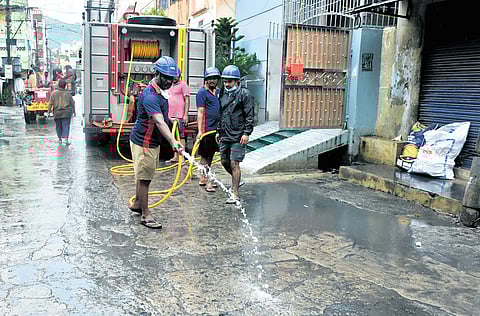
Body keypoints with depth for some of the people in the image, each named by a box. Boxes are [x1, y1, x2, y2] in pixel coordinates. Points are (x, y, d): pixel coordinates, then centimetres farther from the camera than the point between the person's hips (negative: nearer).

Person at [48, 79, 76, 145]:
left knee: (58, 126, 13)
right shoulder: (67, 93, 1)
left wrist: (49, 110, 7)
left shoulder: (54, 93, -1)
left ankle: (60, 139, 20)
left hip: (57, 112, 1)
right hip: (66, 112, -1)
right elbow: (72, 103, 6)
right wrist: (73, 111, 16)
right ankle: (66, 138, -17)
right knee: (66, 126, -2)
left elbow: (50, 103, -2)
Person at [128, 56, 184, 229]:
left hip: (153, 142, 10)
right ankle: (146, 215, 9)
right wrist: (173, 142, -51)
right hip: (143, 142, -10)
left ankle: (137, 203, 40)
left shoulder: (162, 91, 6)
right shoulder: (150, 96, -27)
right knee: (144, 178, 0)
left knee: (146, 176, 22)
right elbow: (159, 122, -40)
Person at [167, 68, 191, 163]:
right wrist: (167, 114, 20)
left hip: (180, 116, -7)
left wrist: (186, 115, -15)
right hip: (171, 115, 7)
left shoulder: (183, 84, -3)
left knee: (181, 136, -6)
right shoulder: (170, 85, 18)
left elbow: (187, 100, -8)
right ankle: (176, 157, 16)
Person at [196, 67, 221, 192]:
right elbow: (200, 112, -13)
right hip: (206, 129, -8)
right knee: (205, 155, -2)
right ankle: (206, 181, 2)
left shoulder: (218, 92, 14)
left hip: (215, 129, 8)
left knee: (210, 155, 14)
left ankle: (203, 179, 24)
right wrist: (200, 131, -18)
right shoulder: (202, 92, -8)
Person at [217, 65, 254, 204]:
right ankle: (237, 180, 41)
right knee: (224, 161, 15)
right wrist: (219, 131, 20)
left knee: (234, 163, -9)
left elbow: (250, 115, -9)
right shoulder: (223, 94, 14)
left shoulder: (244, 94, -6)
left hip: (238, 136, -7)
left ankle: (235, 195, -3)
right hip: (225, 135, 7)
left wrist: (247, 133, -15)